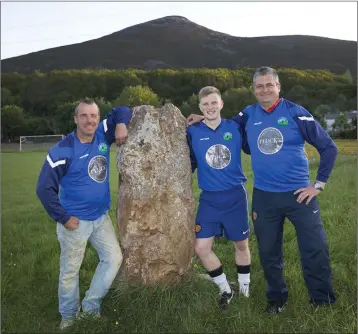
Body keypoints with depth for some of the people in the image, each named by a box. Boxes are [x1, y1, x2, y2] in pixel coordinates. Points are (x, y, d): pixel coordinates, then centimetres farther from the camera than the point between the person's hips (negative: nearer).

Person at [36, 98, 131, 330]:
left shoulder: (103, 135, -3)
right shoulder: (63, 150, -18)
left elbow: (121, 111, 9)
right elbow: (44, 188, -16)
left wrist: (121, 125, -14)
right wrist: (64, 218, -15)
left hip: (101, 217, 6)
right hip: (75, 221, -5)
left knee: (114, 259, 9)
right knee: (70, 271, 8)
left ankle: (90, 307, 27)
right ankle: (69, 315, 32)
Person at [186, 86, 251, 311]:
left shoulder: (235, 128, -4)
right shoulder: (193, 133, -2)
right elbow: (189, 165, 7)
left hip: (236, 196, -1)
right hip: (209, 200, 1)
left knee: (241, 244, 11)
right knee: (201, 248, -1)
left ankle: (244, 289, 34)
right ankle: (225, 289, 22)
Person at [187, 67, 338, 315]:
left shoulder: (296, 112, -6)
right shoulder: (248, 115, 2)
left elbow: (328, 147, -3)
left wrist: (319, 183, -6)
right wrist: (205, 118, 2)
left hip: (299, 193, -2)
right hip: (264, 197, 2)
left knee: (315, 250, 3)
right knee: (269, 252, 13)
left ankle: (324, 302, 23)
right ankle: (276, 299, 34)